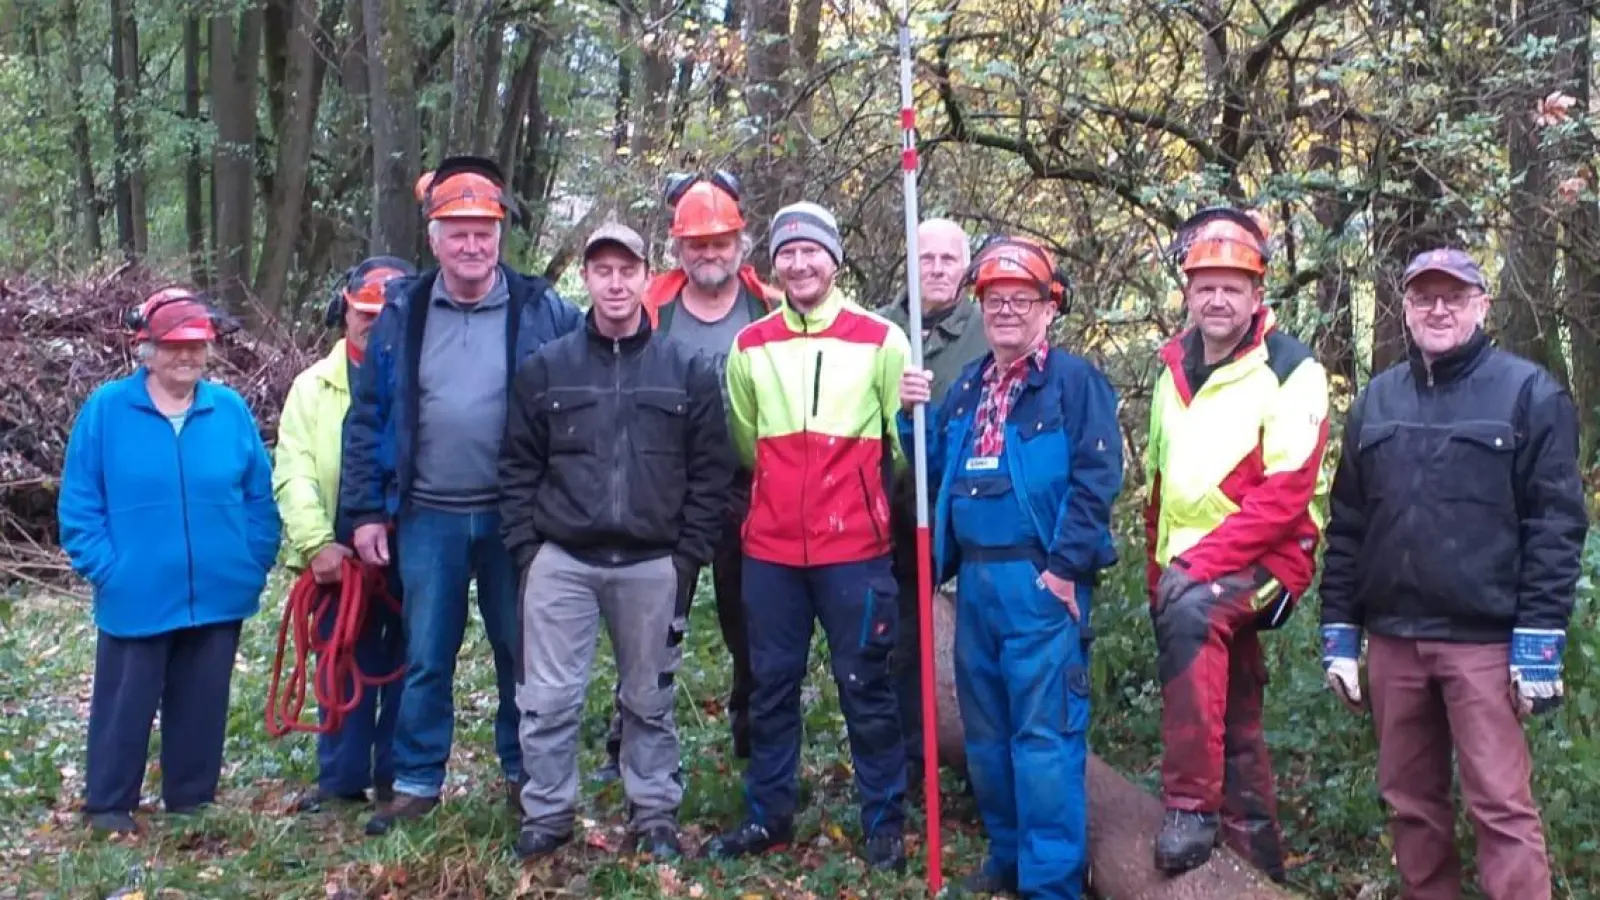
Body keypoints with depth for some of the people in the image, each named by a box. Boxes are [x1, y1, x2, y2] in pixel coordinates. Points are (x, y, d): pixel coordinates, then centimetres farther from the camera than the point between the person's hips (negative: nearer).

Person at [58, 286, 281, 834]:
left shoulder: (231, 409, 2)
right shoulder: (106, 409, -5)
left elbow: (260, 497, 6)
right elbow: (78, 503, -3)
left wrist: (255, 564, -1)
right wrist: (104, 568, -9)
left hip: (218, 595, 2)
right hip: (135, 597, -2)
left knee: (202, 704, 14)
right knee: (125, 705, 9)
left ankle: (193, 799, 28)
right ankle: (108, 804, 25)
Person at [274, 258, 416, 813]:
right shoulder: (315, 386, 7)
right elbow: (294, 472, -1)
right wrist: (317, 542, -14)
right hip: (341, 556, 2)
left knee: (408, 669, 8)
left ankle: (400, 779, 20)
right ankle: (341, 779, 22)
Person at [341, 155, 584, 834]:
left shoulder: (542, 311, -3)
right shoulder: (401, 312, 2)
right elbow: (368, 417, 4)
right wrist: (366, 511, 1)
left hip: (515, 517, -1)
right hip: (428, 518, 1)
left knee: (520, 650, 11)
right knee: (426, 657, 9)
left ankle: (524, 774, 27)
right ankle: (416, 782, 22)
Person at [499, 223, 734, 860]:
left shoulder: (688, 370, 2)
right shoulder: (546, 368, 5)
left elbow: (711, 471, 1)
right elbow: (518, 465, 6)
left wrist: (688, 556, -3)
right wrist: (525, 545, -2)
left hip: (652, 565, 0)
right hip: (561, 560, 1)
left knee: (649, 701, 11)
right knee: (549, 699, 2)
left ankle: (655, 814, 24)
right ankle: (547, 814, 18)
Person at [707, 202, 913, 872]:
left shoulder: (880, 340, -3)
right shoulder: (750, 346, 7)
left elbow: (904, 440, 2)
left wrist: (858, 493, 4)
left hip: (854, 547, -3)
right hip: (769, 547, 4)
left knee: (864, 685, 4)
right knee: (771, 684, 11)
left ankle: (885, 822, 16)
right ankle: (769, 815, 24)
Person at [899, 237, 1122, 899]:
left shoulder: (1076, 382, -5)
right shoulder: (966, 387, 16)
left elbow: (1096, 479, -13)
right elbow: (935, 468, 19)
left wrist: (1064, 567, -17)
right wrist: (914, 414, 1)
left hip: (1041, 579, -7)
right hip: (975, 577, 7)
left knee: (1044, 734, -5)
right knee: (986, 731, 14)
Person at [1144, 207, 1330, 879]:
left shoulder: (1290, 371, -10)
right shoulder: (1174, 371, 11)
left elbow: (1286, 495, -18)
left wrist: (1198, 565, -22)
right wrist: (1159, 574, 13)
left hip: (1260, 561, -7)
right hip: (1189, 572, 7)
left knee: (1192, 613, -36)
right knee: (1233, 722, 13)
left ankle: (1192, 808, -30)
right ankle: (1256, 857, 28)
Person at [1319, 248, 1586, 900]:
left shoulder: (1529, 393, -1)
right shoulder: (1377, 401, 13)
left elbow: (1556, 523, -5)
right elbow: (1347, 524, 13)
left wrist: (1540, 641, -11)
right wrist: (1338, 632, 8)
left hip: (1486, 642, -4)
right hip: (1392, 640, 5)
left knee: (1502, 807, -6)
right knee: (1410, 802, 11)